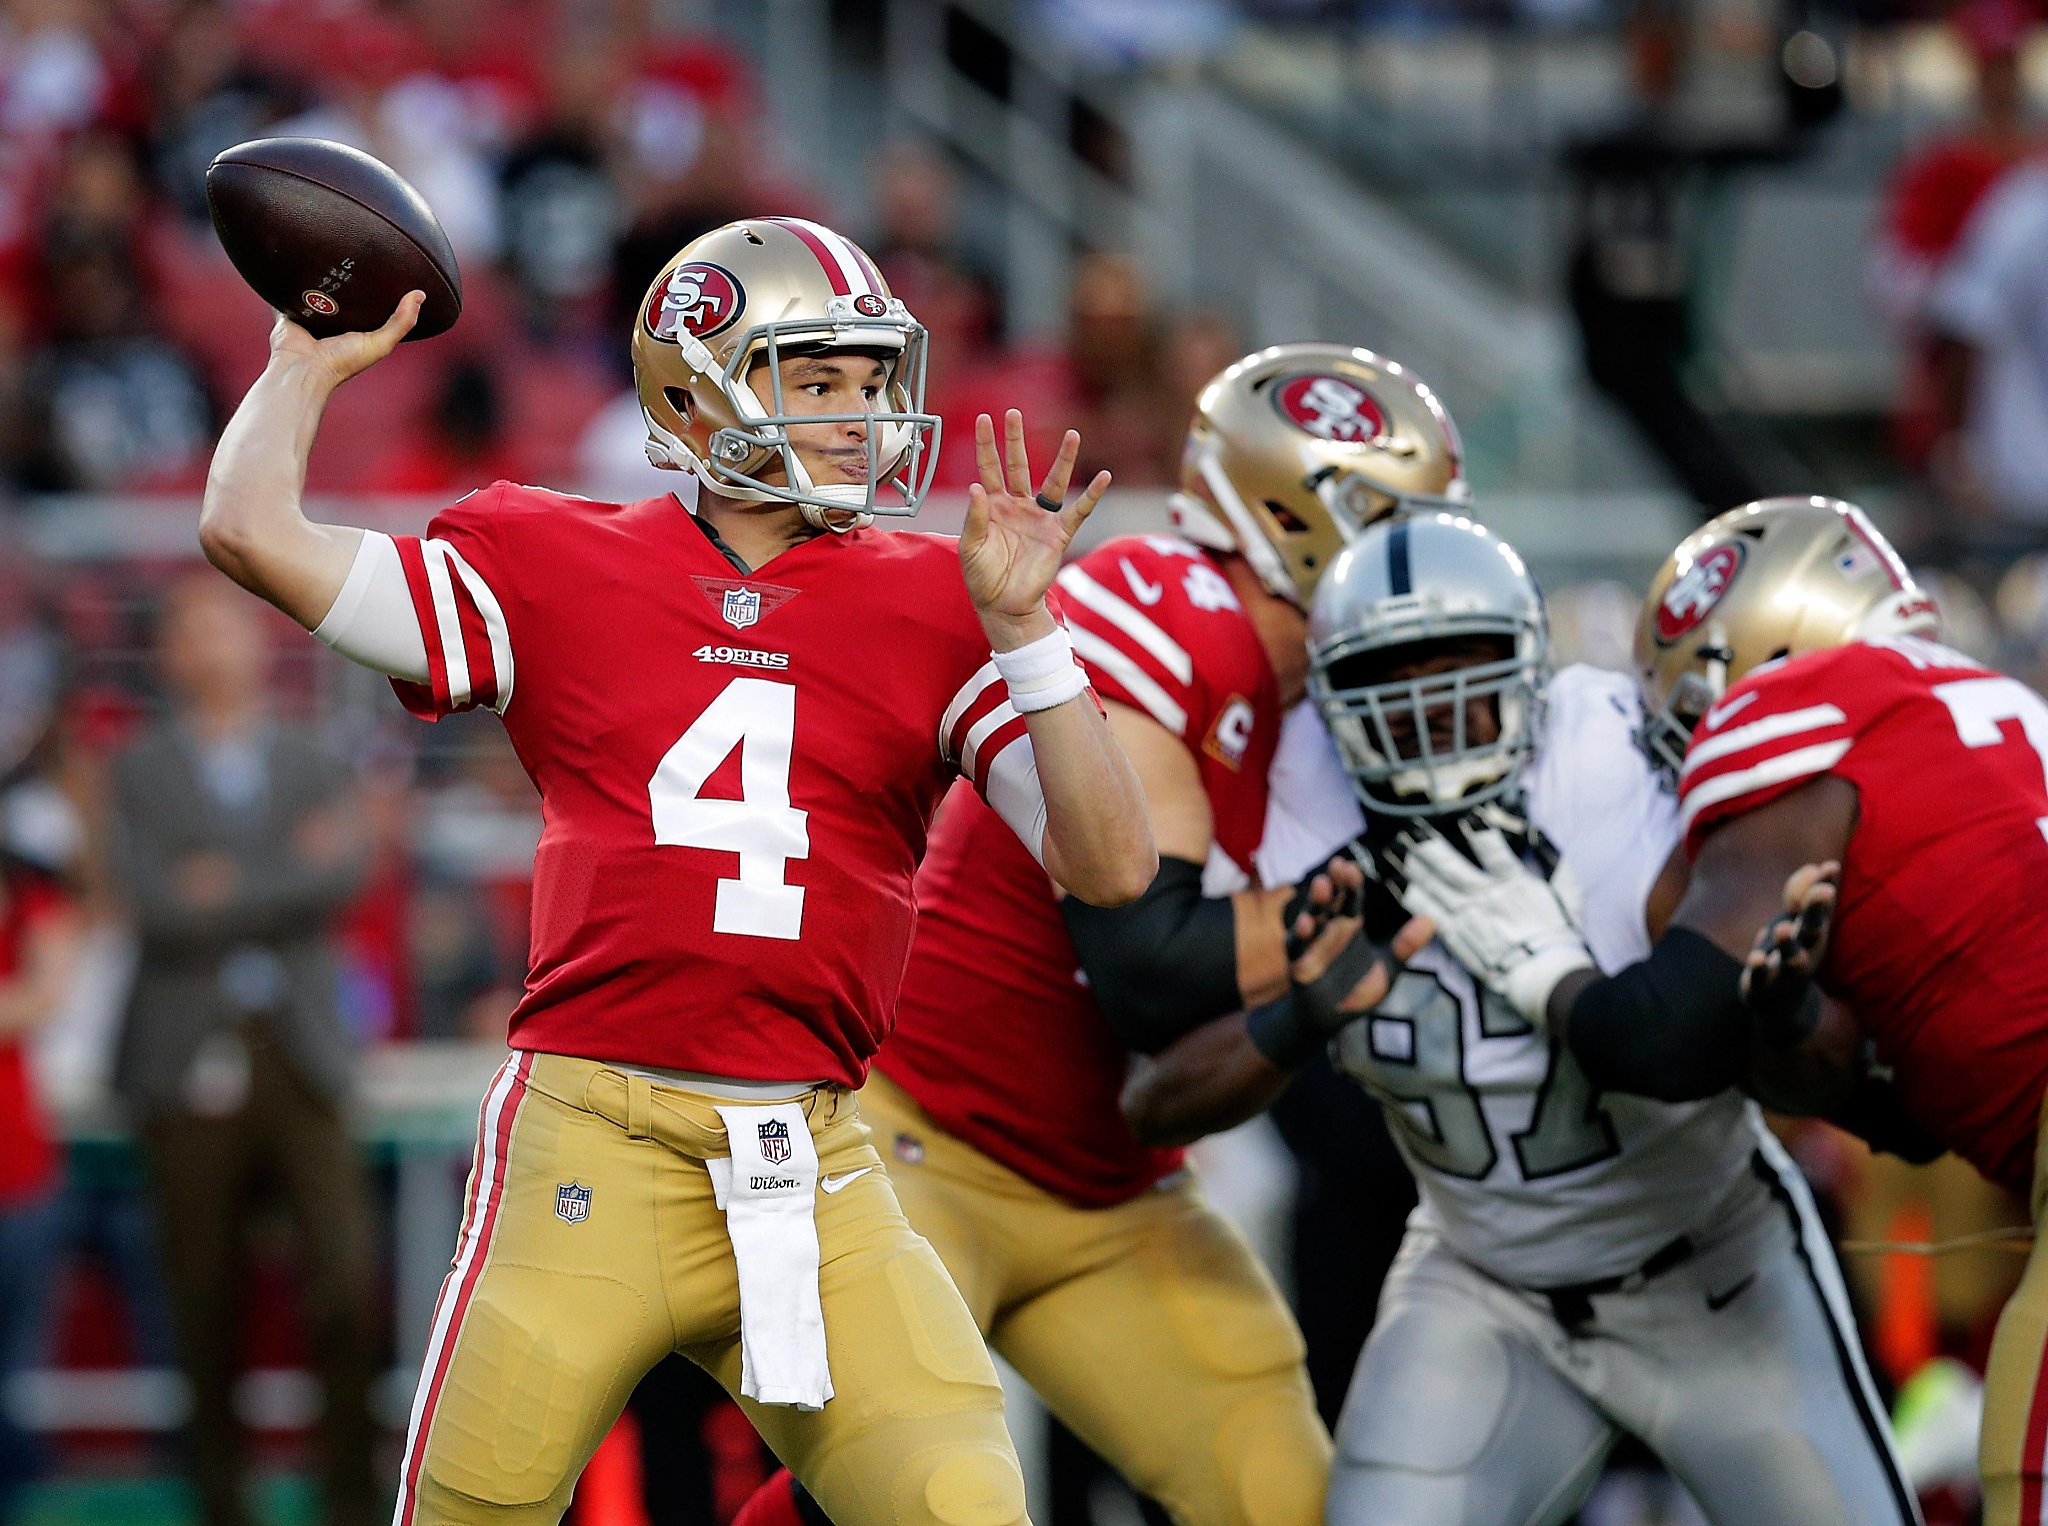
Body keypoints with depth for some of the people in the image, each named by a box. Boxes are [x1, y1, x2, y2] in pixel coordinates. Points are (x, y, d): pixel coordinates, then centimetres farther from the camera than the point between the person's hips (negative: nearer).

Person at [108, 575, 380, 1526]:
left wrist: (235, 888, -13)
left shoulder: (311, 767, 14)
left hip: (300, 1053, 2)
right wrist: (290, 875, -7)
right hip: (190, 1057, -2)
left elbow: (340, 881, -3)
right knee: (205, 1296, 0)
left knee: (347, 1276, -10)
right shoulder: (138, 772, 5)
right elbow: (160, 905, -9)